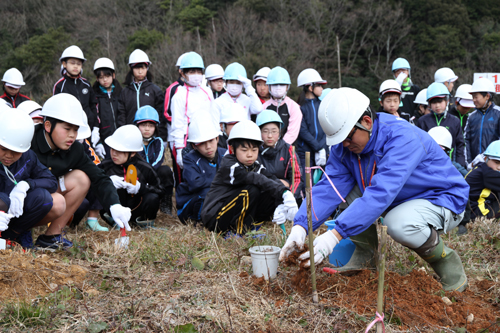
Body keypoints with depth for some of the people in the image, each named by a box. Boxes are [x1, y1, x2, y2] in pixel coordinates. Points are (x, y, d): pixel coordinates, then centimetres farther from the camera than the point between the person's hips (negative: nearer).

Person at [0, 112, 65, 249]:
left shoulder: (27, 157, -4)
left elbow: (51, 181, -3)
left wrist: (25, 184, -24)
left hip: (16, 211, 5)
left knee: (58, 203, -17)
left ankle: (12, 234, -5)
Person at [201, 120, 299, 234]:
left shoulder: (256, 166, 6)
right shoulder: (228, 166, -16)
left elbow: (272, 179, -10)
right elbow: (256, 180, -30)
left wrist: (281, 205, -30)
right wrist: (283, 193, -40)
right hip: (214, 219, -7)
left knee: (272, 196, -10)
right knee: (252, 190, -27)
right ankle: (239, 230, -16)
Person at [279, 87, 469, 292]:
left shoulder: (402, 139, -32)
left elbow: (381, 193, -43)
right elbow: (328, 188, -16)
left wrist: (336, 234, -49)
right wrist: (300, 226, -33)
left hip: (441, 200, -7)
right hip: (399, 199, 7)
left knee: (399, 223, -38)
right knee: (344, 186, -11)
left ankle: (447, 262, -8)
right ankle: (365, 254, 1)